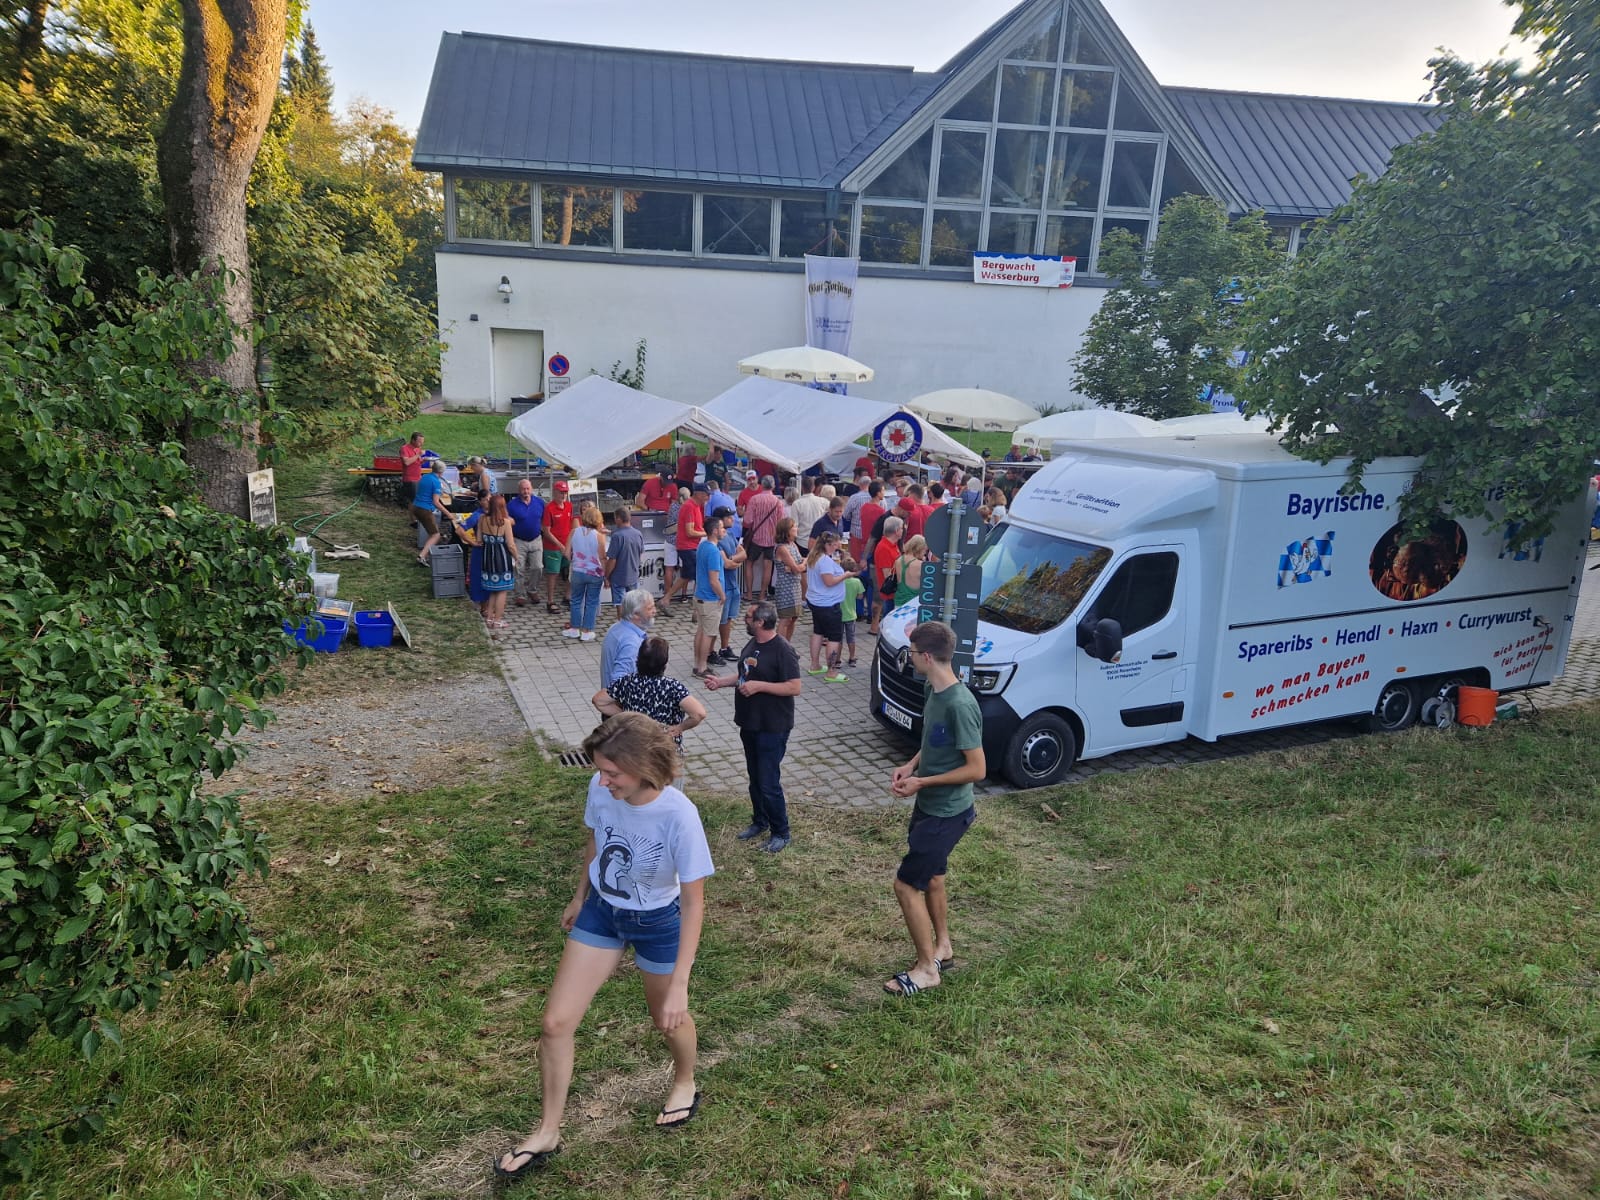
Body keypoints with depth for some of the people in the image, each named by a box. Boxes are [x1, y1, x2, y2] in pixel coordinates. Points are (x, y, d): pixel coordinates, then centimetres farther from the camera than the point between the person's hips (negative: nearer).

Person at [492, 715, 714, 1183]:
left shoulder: (679, 816, -35)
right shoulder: (601, 790, -22)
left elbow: (693, 903, -25)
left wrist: (678, 985, -24)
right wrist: (579, 897, 17)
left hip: (658, 924, -4)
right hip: (601, 912, 4)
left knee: (667, 1018, 21)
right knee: (555, 1023, 4)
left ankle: (685, 1084, 55)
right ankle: (547, 1134, 26)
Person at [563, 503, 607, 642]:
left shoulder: (574, 532, -6)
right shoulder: (599, 536, -13)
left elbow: (567, 554, -3)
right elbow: (602, 558, -10)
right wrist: (606, 576, 0)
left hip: (578, 572, 2)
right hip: (595, 573, -2)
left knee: (576, 600, 18)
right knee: (591, 602, 9)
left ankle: (574, 629, 26)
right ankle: (586, 632, 13)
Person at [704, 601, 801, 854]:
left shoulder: (782, 650, -19)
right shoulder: (752, 645, 8)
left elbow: (794, 687, -23)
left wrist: (759, 686, -25)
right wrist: (721, 681, 5)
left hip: (772, 728, -9)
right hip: (749, 724, 9)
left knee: (769, 782, -3)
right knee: (754, 778, 19)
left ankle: (780, 833, 13)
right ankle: (759, 821, 36)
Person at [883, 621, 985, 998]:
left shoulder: (960, 705, -29)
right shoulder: (933, 691, 0)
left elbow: (977, 769, -25)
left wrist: (921, 782, -20)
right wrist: (910, 766, -1)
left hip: (946, 813, -9)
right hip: (930, 806, 9)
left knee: (906, 884, -2)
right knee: (931, 878, 22)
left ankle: (926, 968, 13)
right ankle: (942, 946, 42)